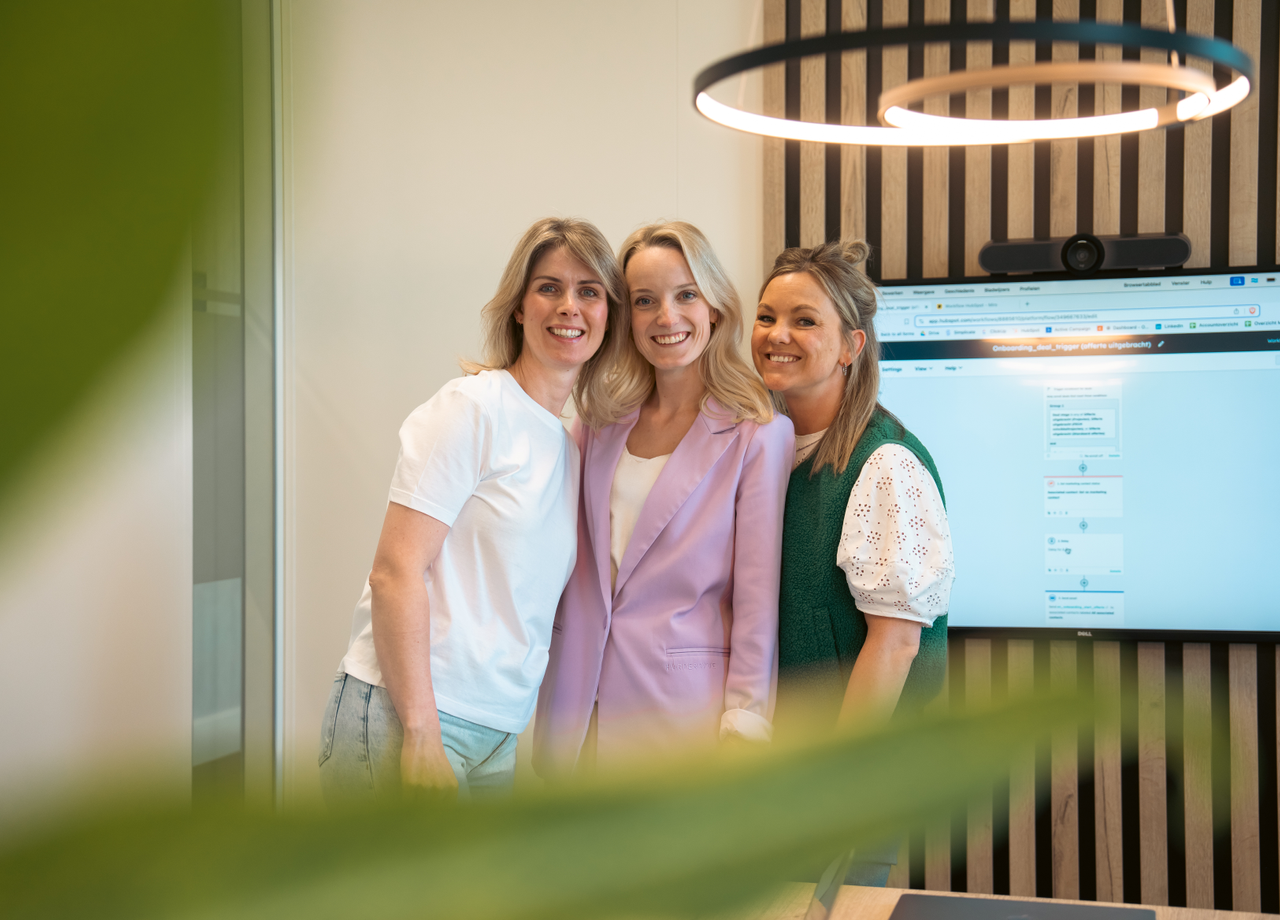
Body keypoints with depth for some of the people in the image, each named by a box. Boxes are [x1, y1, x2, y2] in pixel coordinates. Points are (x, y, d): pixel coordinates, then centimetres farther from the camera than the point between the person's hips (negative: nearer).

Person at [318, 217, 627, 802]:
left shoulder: (572, 449, 14)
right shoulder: (476, 406, -8)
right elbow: (395, 573, -15)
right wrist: (421, 734, -18)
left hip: (497, 740, 7)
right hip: (401, 714, -7)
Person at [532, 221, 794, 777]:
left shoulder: (758, 433, -7)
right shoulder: (601, 423, 8)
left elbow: (758, 600, -8)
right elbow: (575, 567, 13)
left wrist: (742, 733, -10)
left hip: (684, 709, -4)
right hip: (583, 705, 4)